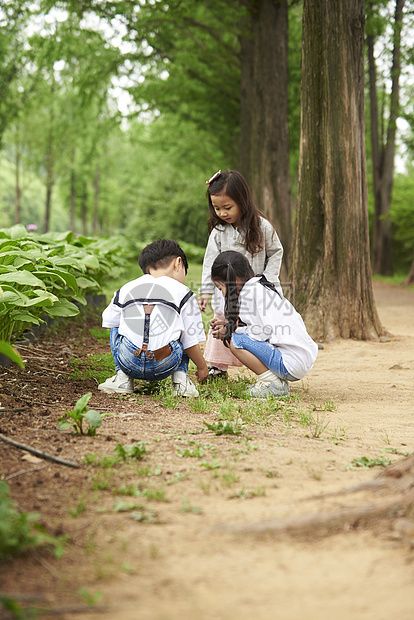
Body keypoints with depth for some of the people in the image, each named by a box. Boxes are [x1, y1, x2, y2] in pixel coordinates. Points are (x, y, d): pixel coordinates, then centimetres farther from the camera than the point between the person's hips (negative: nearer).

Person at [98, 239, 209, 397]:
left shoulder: (125, 290, 15)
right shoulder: (183, 293, 8)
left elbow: (109, 321, 26)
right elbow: (191, 341, 9)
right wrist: (202, 367, 26)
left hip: (128, 364, 1)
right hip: (164, 367, -1)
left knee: (117, 328, 33)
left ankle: (123, 378, 17)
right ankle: (180, 376, 11)